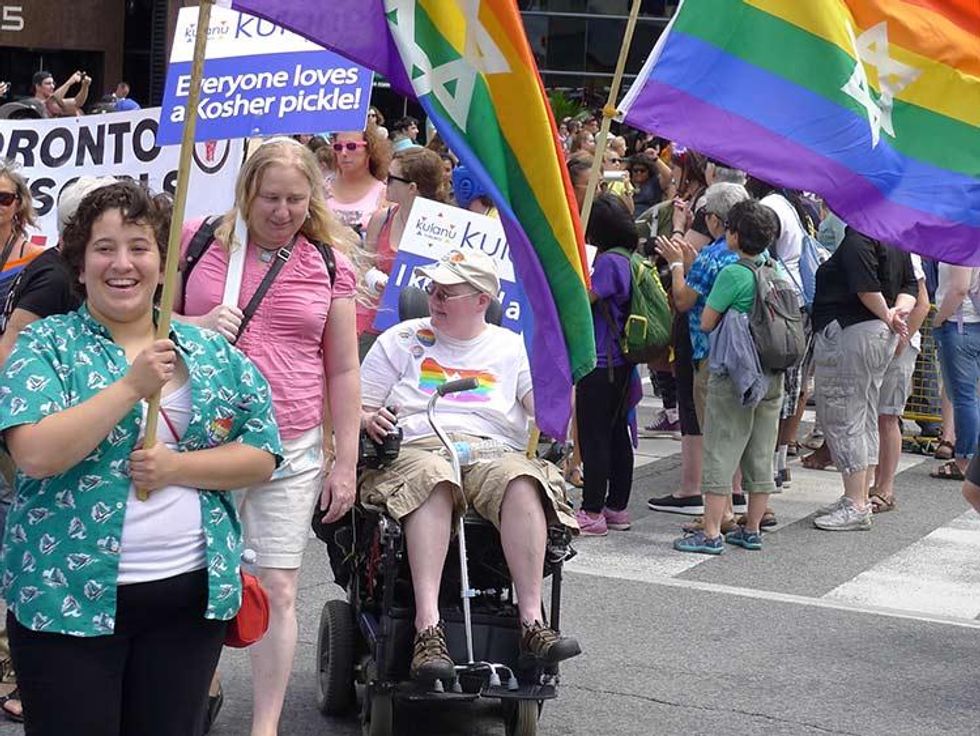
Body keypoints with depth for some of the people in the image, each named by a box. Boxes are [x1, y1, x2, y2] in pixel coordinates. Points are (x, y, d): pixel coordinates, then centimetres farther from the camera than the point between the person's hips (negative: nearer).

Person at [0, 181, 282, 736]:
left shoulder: (214, 353, 8)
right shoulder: (46, 345, -2)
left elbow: (263, 455, 4)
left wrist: (175, 467, -11)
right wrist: (131, 386, -19)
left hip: (193, 592, 3)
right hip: (69, 599, -3)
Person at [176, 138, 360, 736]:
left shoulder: (329, 263, 6)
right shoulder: (199, 242, 3)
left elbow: (344, 369, 9)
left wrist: (345, 461, 6)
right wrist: (197, 326, -12)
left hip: (291, 448, 0)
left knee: (278, 589, 0)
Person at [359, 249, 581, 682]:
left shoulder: (512, 347, 20)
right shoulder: (401, 340, 20)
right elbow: (357, 408, 15)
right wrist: (369, 420, -8)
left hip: (494, 452, 1)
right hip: (416, 448, -1)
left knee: (520, 480, -35)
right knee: (431, 477, -39)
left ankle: (532, 622, -38)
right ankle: (428, 628, -49)